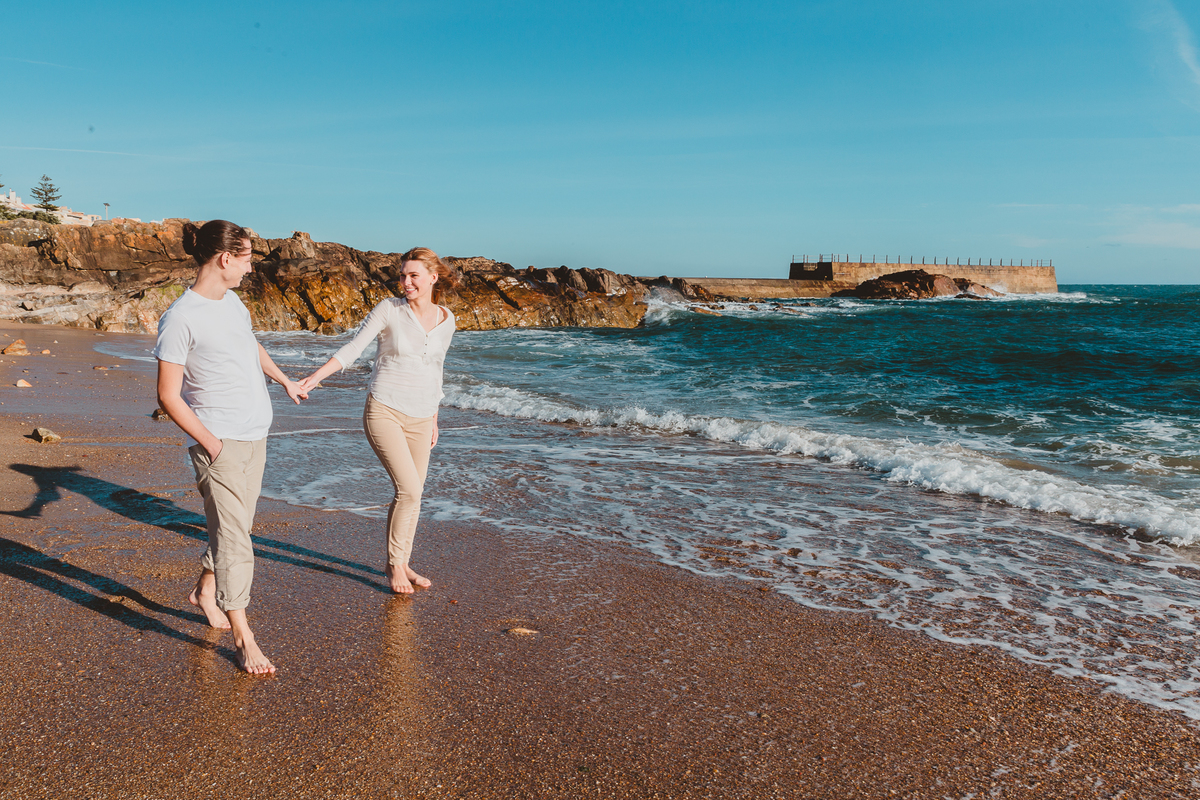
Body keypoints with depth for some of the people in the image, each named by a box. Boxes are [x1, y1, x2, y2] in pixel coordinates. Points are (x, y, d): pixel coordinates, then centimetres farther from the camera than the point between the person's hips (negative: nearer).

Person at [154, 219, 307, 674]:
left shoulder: (232, 302, 10)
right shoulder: (181, 318, -15)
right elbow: (168, 397, -14)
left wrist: (285, 381, 43)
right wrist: (210, 443, -17)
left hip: (254, 436, 8)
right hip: (219, 441, -8)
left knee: (234, 526, 17)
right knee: (233, 538, -7)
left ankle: (204, 591, 40)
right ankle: (243, 638, 1)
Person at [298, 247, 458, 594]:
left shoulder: (446, 320, 6)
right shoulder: (389, 309, -6)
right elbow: (353, 348, -8)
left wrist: (433, 420, 21)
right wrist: (316, 376, -21)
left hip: (419, 418, 5)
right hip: (384, 411, -4)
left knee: (411, 494, 10)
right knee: (408, 490, -12)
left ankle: (403, 564, 27)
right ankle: (393, 563, 7)